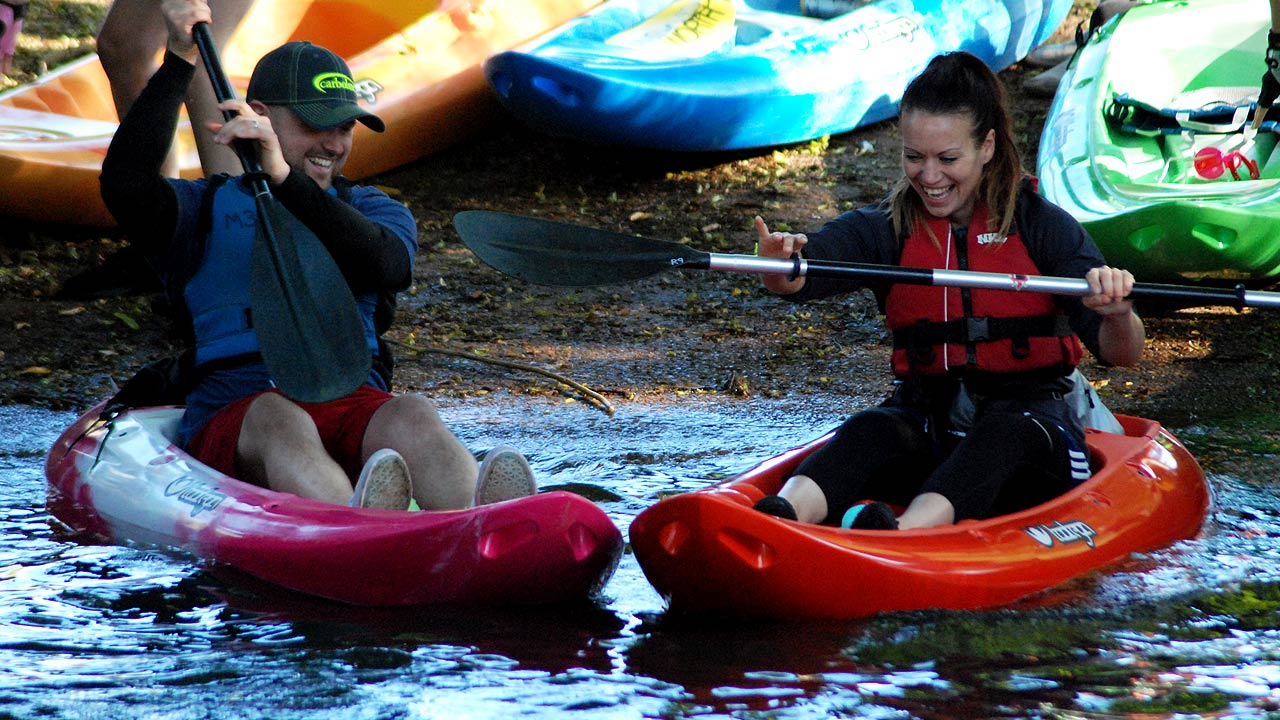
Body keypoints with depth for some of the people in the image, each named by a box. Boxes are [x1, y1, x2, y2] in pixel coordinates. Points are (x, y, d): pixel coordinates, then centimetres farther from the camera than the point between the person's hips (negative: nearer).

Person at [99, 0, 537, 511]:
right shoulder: (202, 209, 21)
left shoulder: (373, 211, 24)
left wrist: (284, 178, -14)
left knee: (412, 417, -32)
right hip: (233, 421, -2)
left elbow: (382, 265, -2)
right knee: (279, 419, -36)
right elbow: (124, 186, -2)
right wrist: (180, 62, -5)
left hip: (356, 406, 2)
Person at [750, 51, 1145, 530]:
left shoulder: (1041, 226, 0)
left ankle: (903, 532, -64)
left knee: (1004, 433, -35)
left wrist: (1116, 313, -32)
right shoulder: (886, 229, 6)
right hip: (927, 426, 2)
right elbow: (804, 275, -15)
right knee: (873, 430, -30)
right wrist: (780, 269, -40)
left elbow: (1122, 355, -8)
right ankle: (782, 517, -61)